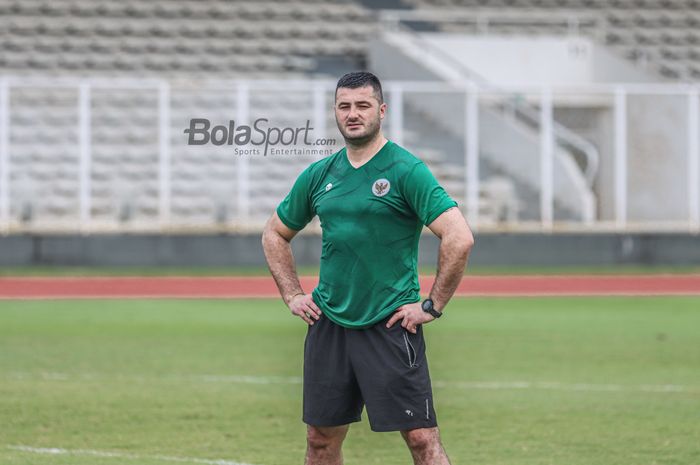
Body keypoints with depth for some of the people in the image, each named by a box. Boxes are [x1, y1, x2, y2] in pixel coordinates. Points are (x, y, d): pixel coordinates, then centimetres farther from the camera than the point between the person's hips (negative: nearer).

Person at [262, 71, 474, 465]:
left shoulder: (406, 170, -8)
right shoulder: (319, 175, 9)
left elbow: (460, 239, -16)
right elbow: (275, 234, 24)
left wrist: (432, 306, -14)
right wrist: (292, 295, 13)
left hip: (390, 326, -5)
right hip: (328, 325, 5)